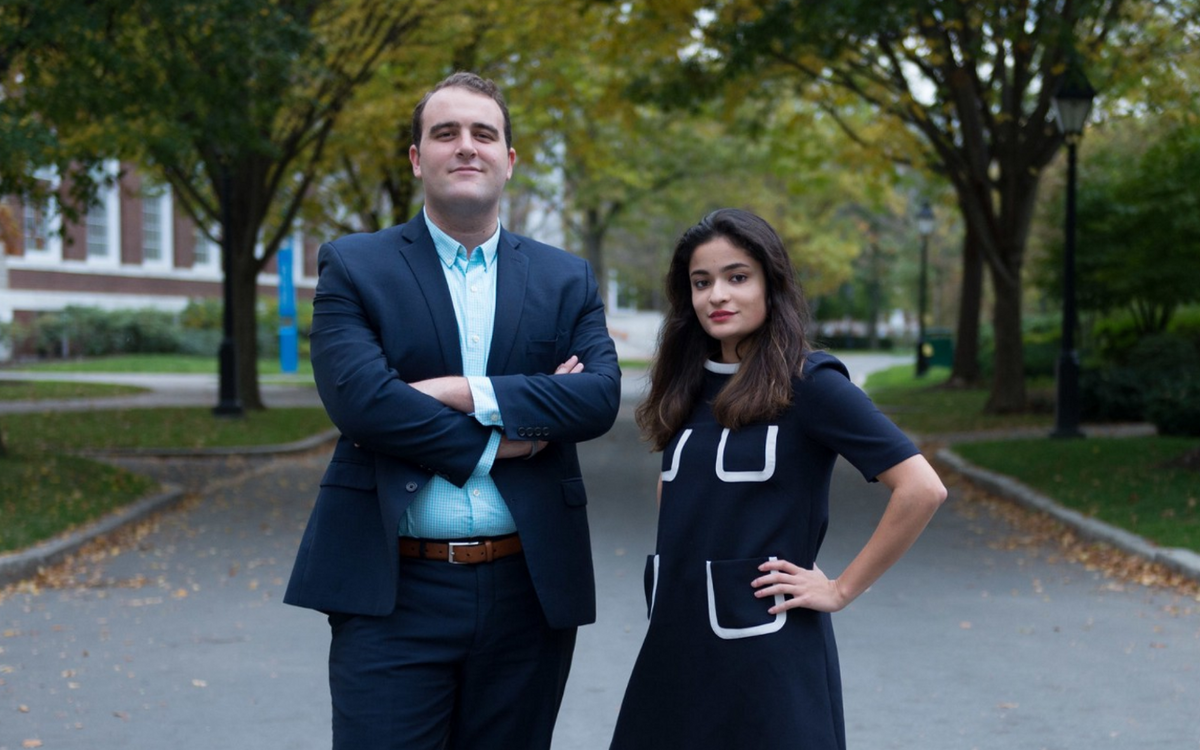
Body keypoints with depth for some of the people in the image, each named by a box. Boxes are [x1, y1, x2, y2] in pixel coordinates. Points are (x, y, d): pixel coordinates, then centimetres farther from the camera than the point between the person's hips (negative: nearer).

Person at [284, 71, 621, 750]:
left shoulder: (567, 280, 10)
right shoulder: (353, 266, 3)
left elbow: (600, 396, -6)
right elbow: (358, 397, -13)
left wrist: (464, 393, -15)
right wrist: (494, 442, -11)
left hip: (529, 592, 3)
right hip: (394, 592, -2)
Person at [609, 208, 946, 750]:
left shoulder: (809, 384, -10)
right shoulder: (690, 387, 8)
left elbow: (922, 489, -16)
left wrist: (841, 589, -12)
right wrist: (671, 559, 11)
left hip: (766, 641, -6)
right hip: (675, 642, 6)